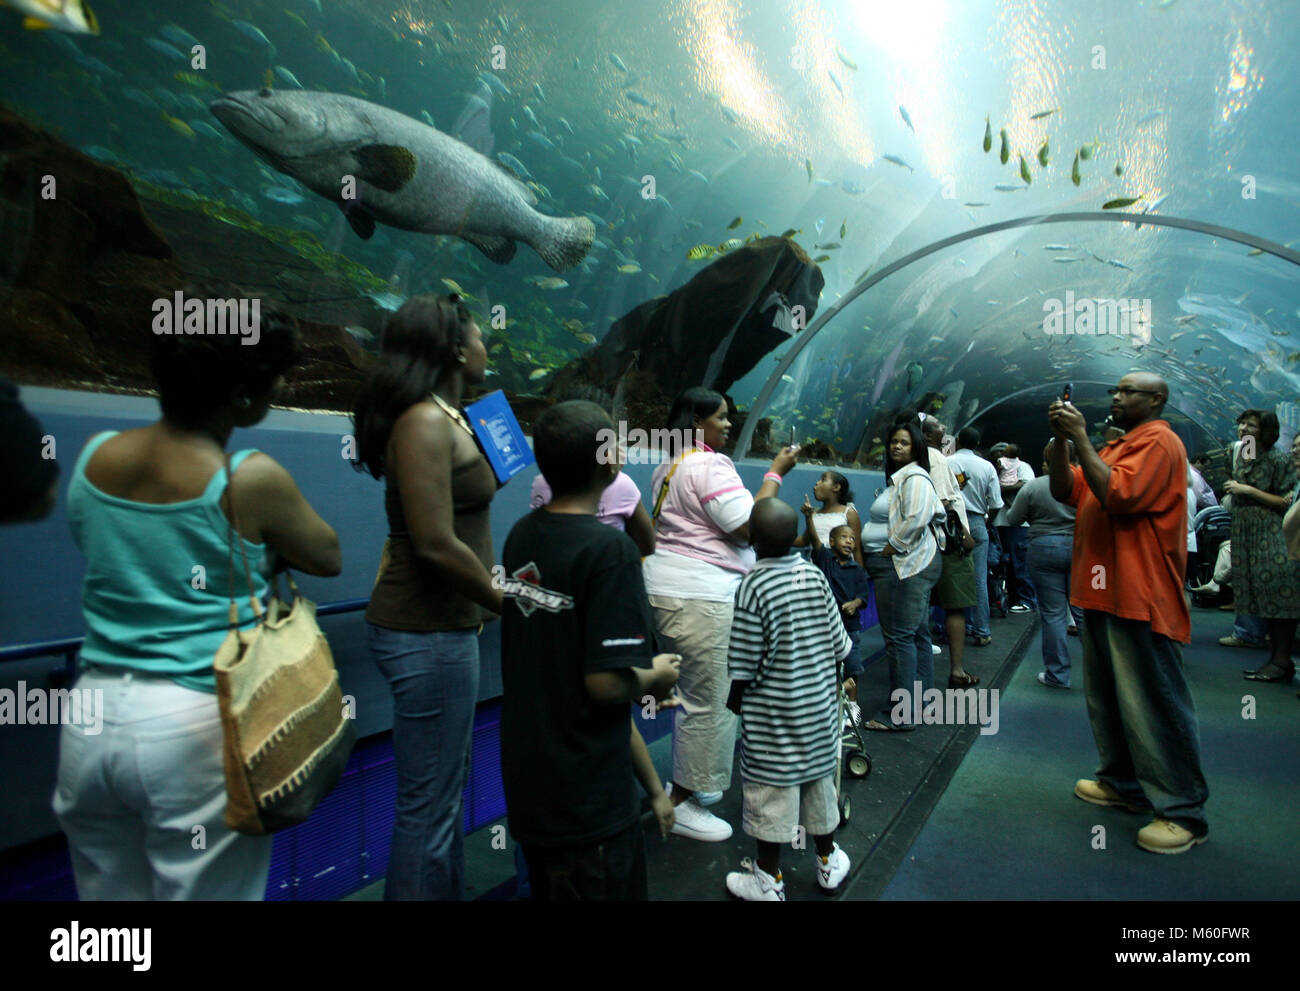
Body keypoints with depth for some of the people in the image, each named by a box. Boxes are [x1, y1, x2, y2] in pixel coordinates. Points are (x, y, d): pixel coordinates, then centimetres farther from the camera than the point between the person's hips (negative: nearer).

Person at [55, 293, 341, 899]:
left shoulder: (94, 457, 3)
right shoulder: (250, 480, -14)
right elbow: (327, 558, 0)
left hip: (93, 717, 6)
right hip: (196, 724, -5)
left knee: (110, 892, 20)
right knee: (205, 890, 10)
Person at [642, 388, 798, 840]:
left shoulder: (669, 467, 17)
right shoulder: (709, 465, -15)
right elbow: (750, 526, -18)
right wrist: (775, 474, -9)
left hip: (667, 589, 11)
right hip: (699, 598, -11)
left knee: (694, 693, 21)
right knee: (710, 701, -1)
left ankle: (686, 781, 33)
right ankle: (682, 804, 10)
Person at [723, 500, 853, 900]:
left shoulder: (753, 587, -21)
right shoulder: (816, 576, -4)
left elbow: (745, 664, -17)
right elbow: (838, 644, 3)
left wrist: (734, 699, 0)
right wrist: (832, 681, 20)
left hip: (773, 715, -6)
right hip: (820, 706, 6)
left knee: (771, 788, 6)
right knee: (818, 777, 20)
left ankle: (768, 879, 21)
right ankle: (828, 861, 37)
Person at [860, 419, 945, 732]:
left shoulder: (914, 477, -9)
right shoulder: (898, 478, 23)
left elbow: (916, 519, -22)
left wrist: (892, 548, -15)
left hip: (904, 564, -12)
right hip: (908, 564, 12)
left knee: (899, 637, -10)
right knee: (917, 635, 14)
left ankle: (901, 714, -7)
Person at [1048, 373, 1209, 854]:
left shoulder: (1158, 441, -9)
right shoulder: (1117, 446, 20)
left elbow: (1117, 495, -22)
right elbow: (1066, 491, 12)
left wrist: (1080, 438, -17)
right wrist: (1061, 438, 0)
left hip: (1138, 597, -10)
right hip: (1104, 592, 10)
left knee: (1153, 704, -5)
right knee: (1107, 697, 17)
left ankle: (1183, 811, 4)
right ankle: (1122, 782, 29)